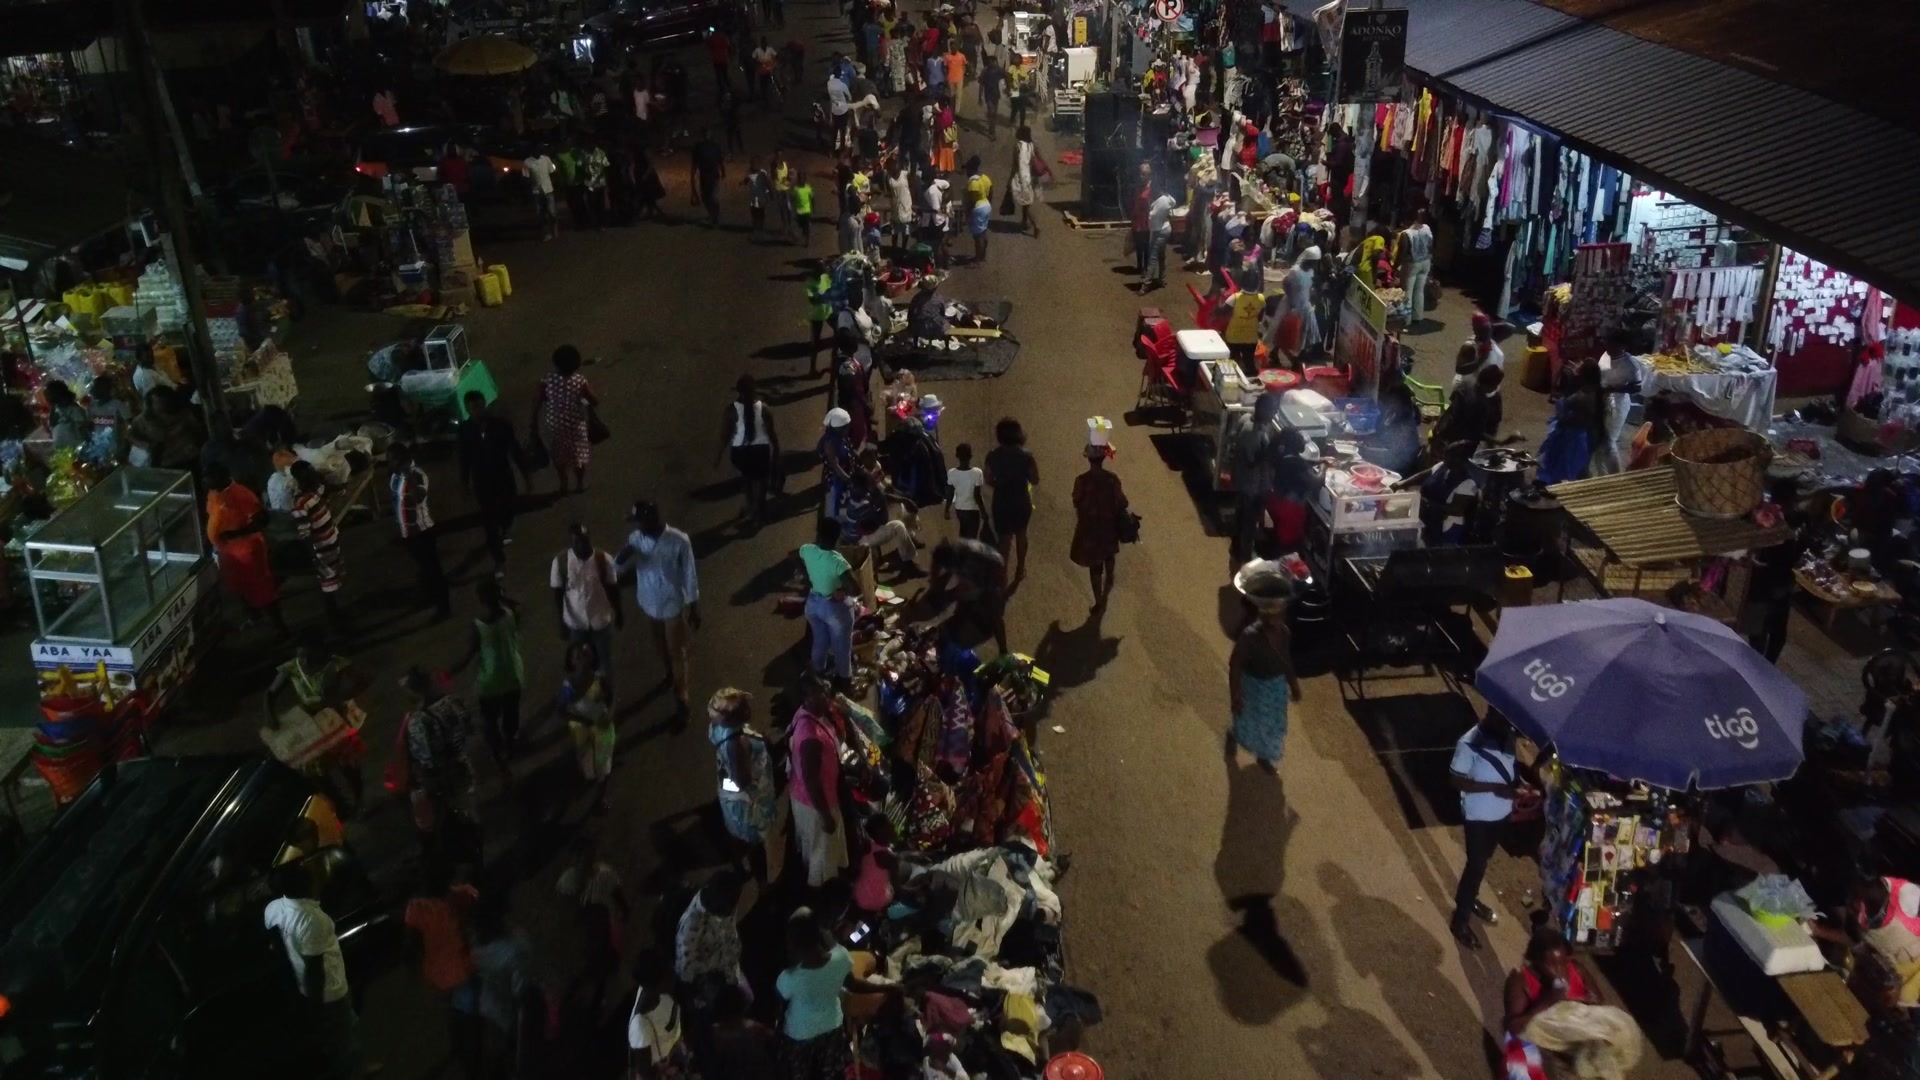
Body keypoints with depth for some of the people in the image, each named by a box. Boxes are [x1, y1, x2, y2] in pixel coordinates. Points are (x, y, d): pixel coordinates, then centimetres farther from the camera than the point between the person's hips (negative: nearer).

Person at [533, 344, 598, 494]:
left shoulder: (547, 379, -18)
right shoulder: (579, 381, -24)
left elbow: (537, 402, -9)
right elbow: (595, 402, -13)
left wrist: (535, 421, 6)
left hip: (554, 424, 2)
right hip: (575, 425, -2)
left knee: (558, 454, 27)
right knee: (578, 454, 25)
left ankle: (563, 485, 44)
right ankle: (580, 484, 43)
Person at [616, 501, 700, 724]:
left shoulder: (679, 541, -25)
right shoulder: (635, 539, -14)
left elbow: (690, 576, -15)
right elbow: (617, 569, -9)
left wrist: (694, 609, -9)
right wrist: (622, 558, -33)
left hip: (673, 605, -4)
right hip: (649, 603, 4)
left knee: (677, 653, 6)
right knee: (661, 645, 27)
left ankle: (680, 701, 18)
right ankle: (670, 674, 54)